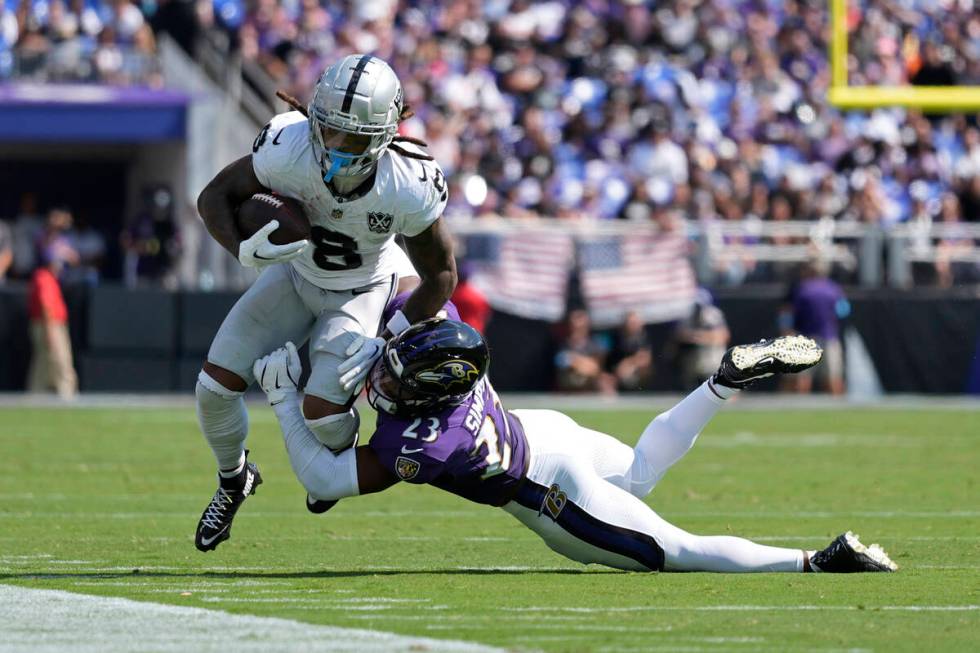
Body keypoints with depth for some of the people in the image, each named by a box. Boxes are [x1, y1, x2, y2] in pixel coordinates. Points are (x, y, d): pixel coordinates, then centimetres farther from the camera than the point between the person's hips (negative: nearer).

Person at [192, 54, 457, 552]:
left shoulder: (410, 189, -35)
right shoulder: (287, 149, -34)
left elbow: (440, 276, -17)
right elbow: (215, 197, -17)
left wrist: (385, 342, -23)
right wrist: (245, 250, -36)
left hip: (360, 292, -2)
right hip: (294, 273, 2)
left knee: (322, 407, -21)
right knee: (216, 385, -7)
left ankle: (342, 459, 19)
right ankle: (233, 480, 25)